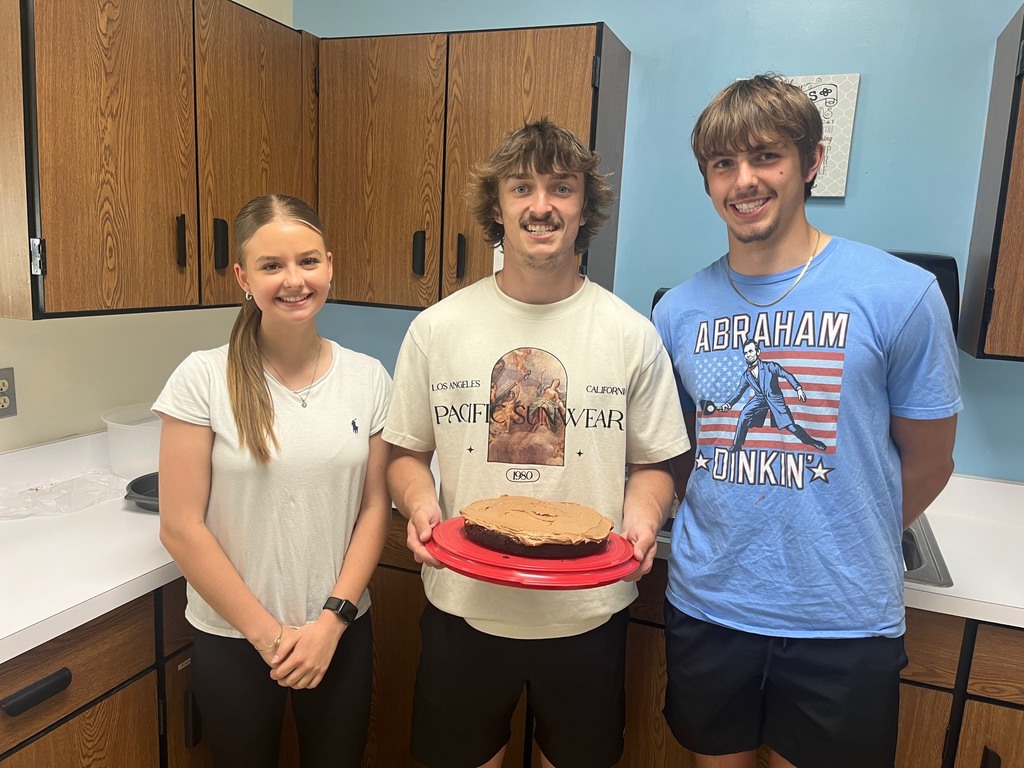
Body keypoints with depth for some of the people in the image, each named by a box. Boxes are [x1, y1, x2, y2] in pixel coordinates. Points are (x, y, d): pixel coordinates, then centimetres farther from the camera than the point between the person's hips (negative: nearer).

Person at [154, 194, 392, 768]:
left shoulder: (368, 378, -4)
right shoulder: (204, 377, -12)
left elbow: (374, 509, -1)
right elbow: (181, 527, -11)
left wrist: (332, 620, -10)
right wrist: (266, 633, -10)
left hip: (341, 631, 2)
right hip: (233, 637, -2)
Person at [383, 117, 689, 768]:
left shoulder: (631, 335, -4)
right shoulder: (437, 329, -4)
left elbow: (652, 464, 3)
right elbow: (407, 452, 4)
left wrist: (642, 515, -16)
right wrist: (420, 504, -16)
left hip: (588, 611, 0)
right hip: (463, 607, 1)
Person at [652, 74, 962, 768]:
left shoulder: (901, 295, -11)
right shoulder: (679, 309, -2)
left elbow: (927, 464, -2)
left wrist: (839, 548, 3)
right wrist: (726, 528, 0)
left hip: (844, 622, -2)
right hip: (705, 606, 3)